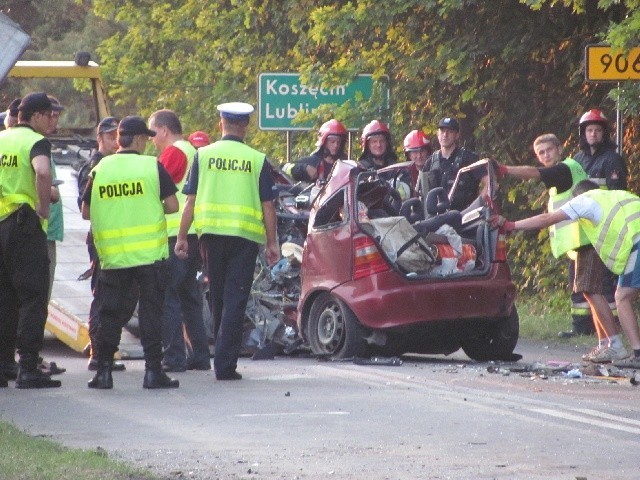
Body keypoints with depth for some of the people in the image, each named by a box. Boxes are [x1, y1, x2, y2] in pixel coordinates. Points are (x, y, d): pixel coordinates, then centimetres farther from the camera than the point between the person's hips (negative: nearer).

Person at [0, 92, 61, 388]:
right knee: (32, 298, -5)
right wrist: (44, 207, -17)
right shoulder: (37, 142, -8)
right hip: (25, 227, -7)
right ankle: (28, 368, -10)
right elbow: (42, 172, -29)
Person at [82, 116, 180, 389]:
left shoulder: (99, 170, 3)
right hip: (151, 253, -2)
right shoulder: (152, 166, -4)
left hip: (112, 254, 2)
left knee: (110, 314, 8)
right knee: (151, 311, 2)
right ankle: (153, 371, -2)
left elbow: (86, 212, 9)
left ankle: (104, 372, 7)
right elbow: (172, 206, -4)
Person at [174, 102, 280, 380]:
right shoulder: (257, 160, -1)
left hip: (211, 232, 2)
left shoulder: (203, 155, 3)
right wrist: (272, 243, 8)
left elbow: (191, 201, 3)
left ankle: (224, 354, 26)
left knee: (218, 297, 16)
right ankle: (225, 364, -9)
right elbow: (268, 206, 1)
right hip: (245, 234, -2)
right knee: (235, 300, -2)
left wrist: (182, 237, 8)